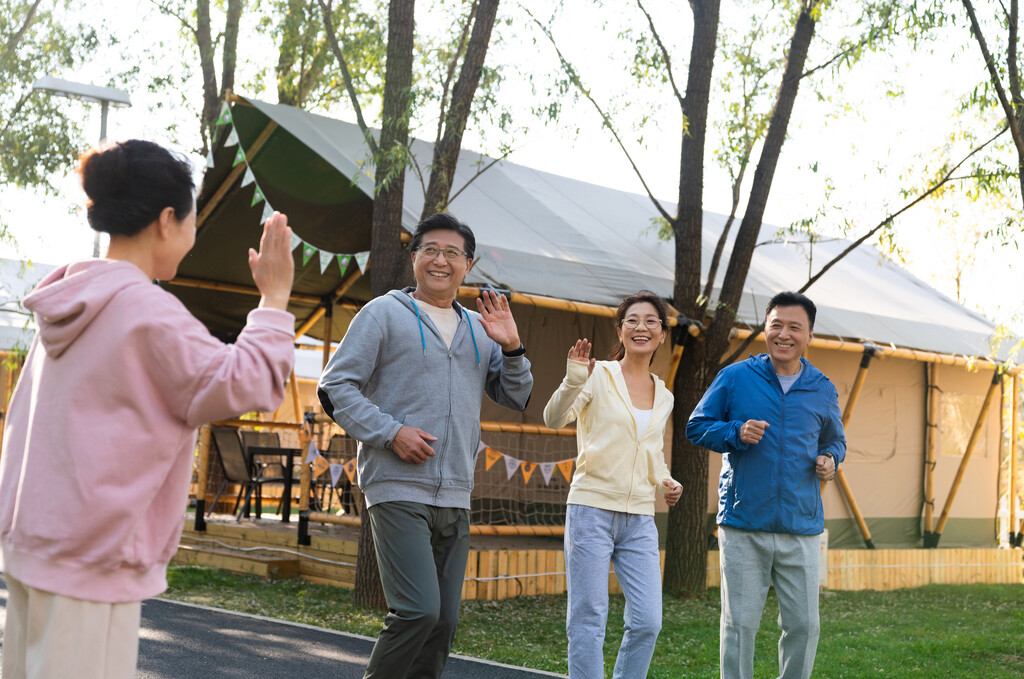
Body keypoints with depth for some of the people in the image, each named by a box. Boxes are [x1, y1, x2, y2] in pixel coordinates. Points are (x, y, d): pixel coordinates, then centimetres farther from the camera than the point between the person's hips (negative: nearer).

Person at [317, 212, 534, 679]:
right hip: (398, 488, -6)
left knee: (444, 622, 7)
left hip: (454, 497, 6)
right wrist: (391, 432, -14)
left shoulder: (479, 329, 17)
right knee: (418, 611, -17)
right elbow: (335, 386, -2)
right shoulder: (384, 314, 2)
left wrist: (511, 347, 1)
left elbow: (517, 399, 19)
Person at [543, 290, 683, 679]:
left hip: (640, 519, 5)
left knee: (647, 622, 1)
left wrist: (667, 483, 7)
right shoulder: (598, 376, -3)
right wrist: (573, 381, -33)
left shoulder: (663, 397, 13)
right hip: (592, 510, -5)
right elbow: (554, 419, -16)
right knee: (588, 620, -2)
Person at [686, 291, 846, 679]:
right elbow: (697, 427, 5)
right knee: (740, 623, 2)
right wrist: (737, 433, -13)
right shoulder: (735, 378, 0)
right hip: (743, 527, -2)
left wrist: (830, 459, 2)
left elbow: (835, 440, 25)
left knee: (804, 624, 5)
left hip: (801, 530, 3)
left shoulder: (823, 390, 10)